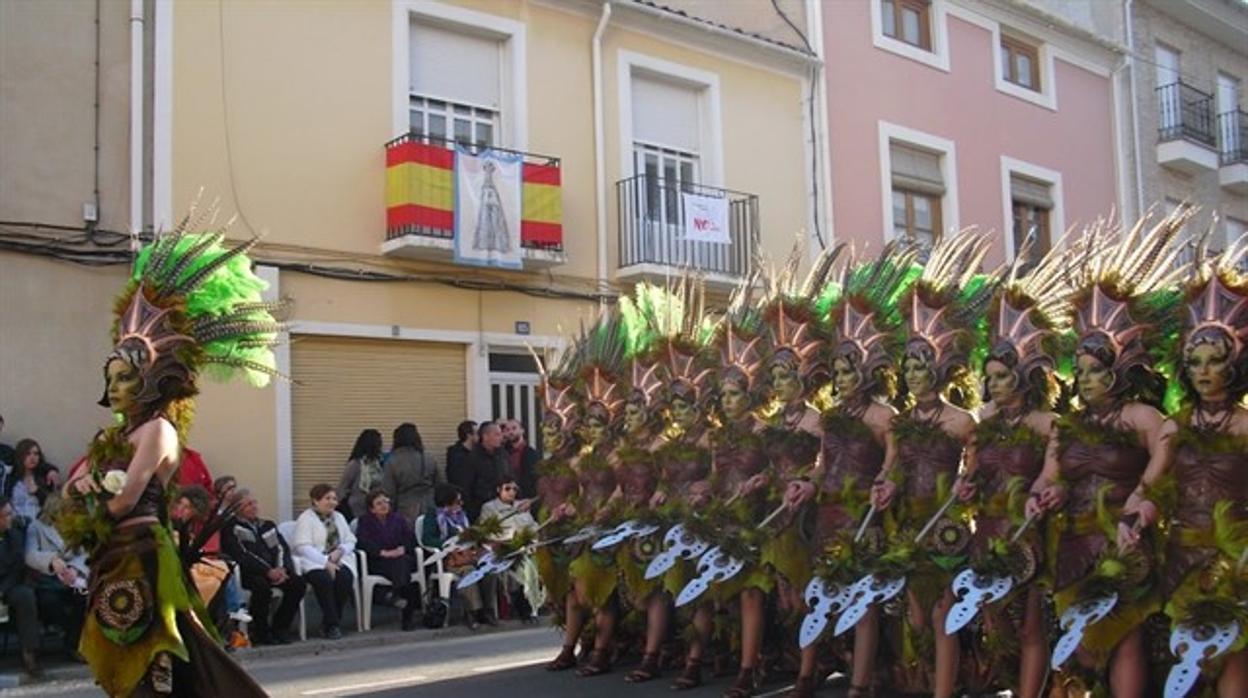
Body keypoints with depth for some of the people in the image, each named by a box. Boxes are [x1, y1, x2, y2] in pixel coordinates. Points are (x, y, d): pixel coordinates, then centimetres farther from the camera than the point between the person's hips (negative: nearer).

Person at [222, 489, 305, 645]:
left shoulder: (268, 525, 24)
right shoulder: (231, 528, 4)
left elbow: (282, 549, 13)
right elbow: (241, 555, -10)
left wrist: (281, 569, -9)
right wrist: (268, 571, -19)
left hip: (274, 572, 6)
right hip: (247, 573, -5)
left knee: (298, 583, -20)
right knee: (262, 585, -37)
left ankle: (279, 627, -4)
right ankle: (260, 633, -15)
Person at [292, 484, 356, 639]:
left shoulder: (339, 517, 21)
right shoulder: (306, 518, 1)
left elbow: (351, 541, 16)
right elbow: (303, 547, -12)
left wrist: (340, 551, -8)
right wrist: (326, 562, -21)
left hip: (338, 560, 5)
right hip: (313, 563, -5)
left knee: (345, 578, -28)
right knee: (324, 579, -36)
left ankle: (328, 624, -13)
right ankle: (332, 624, -22)